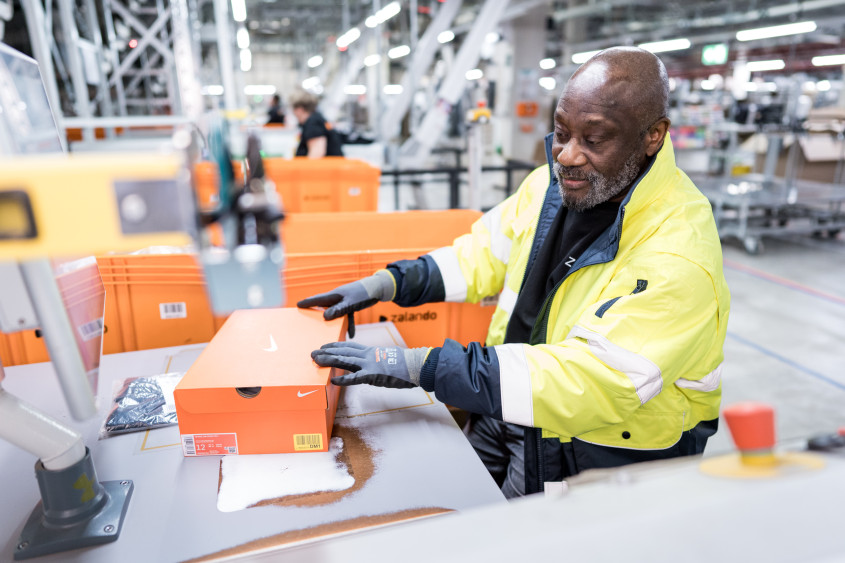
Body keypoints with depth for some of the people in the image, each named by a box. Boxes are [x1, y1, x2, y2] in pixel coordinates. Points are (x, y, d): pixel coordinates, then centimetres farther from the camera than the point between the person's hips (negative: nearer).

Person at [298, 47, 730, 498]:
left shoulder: (680, 256, -27)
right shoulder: (552, 184, -3)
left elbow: (590, 382, -33)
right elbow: (486, 253, 10)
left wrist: (422, 366, -35)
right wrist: (386, 284, -1)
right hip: (509, 415, 6)